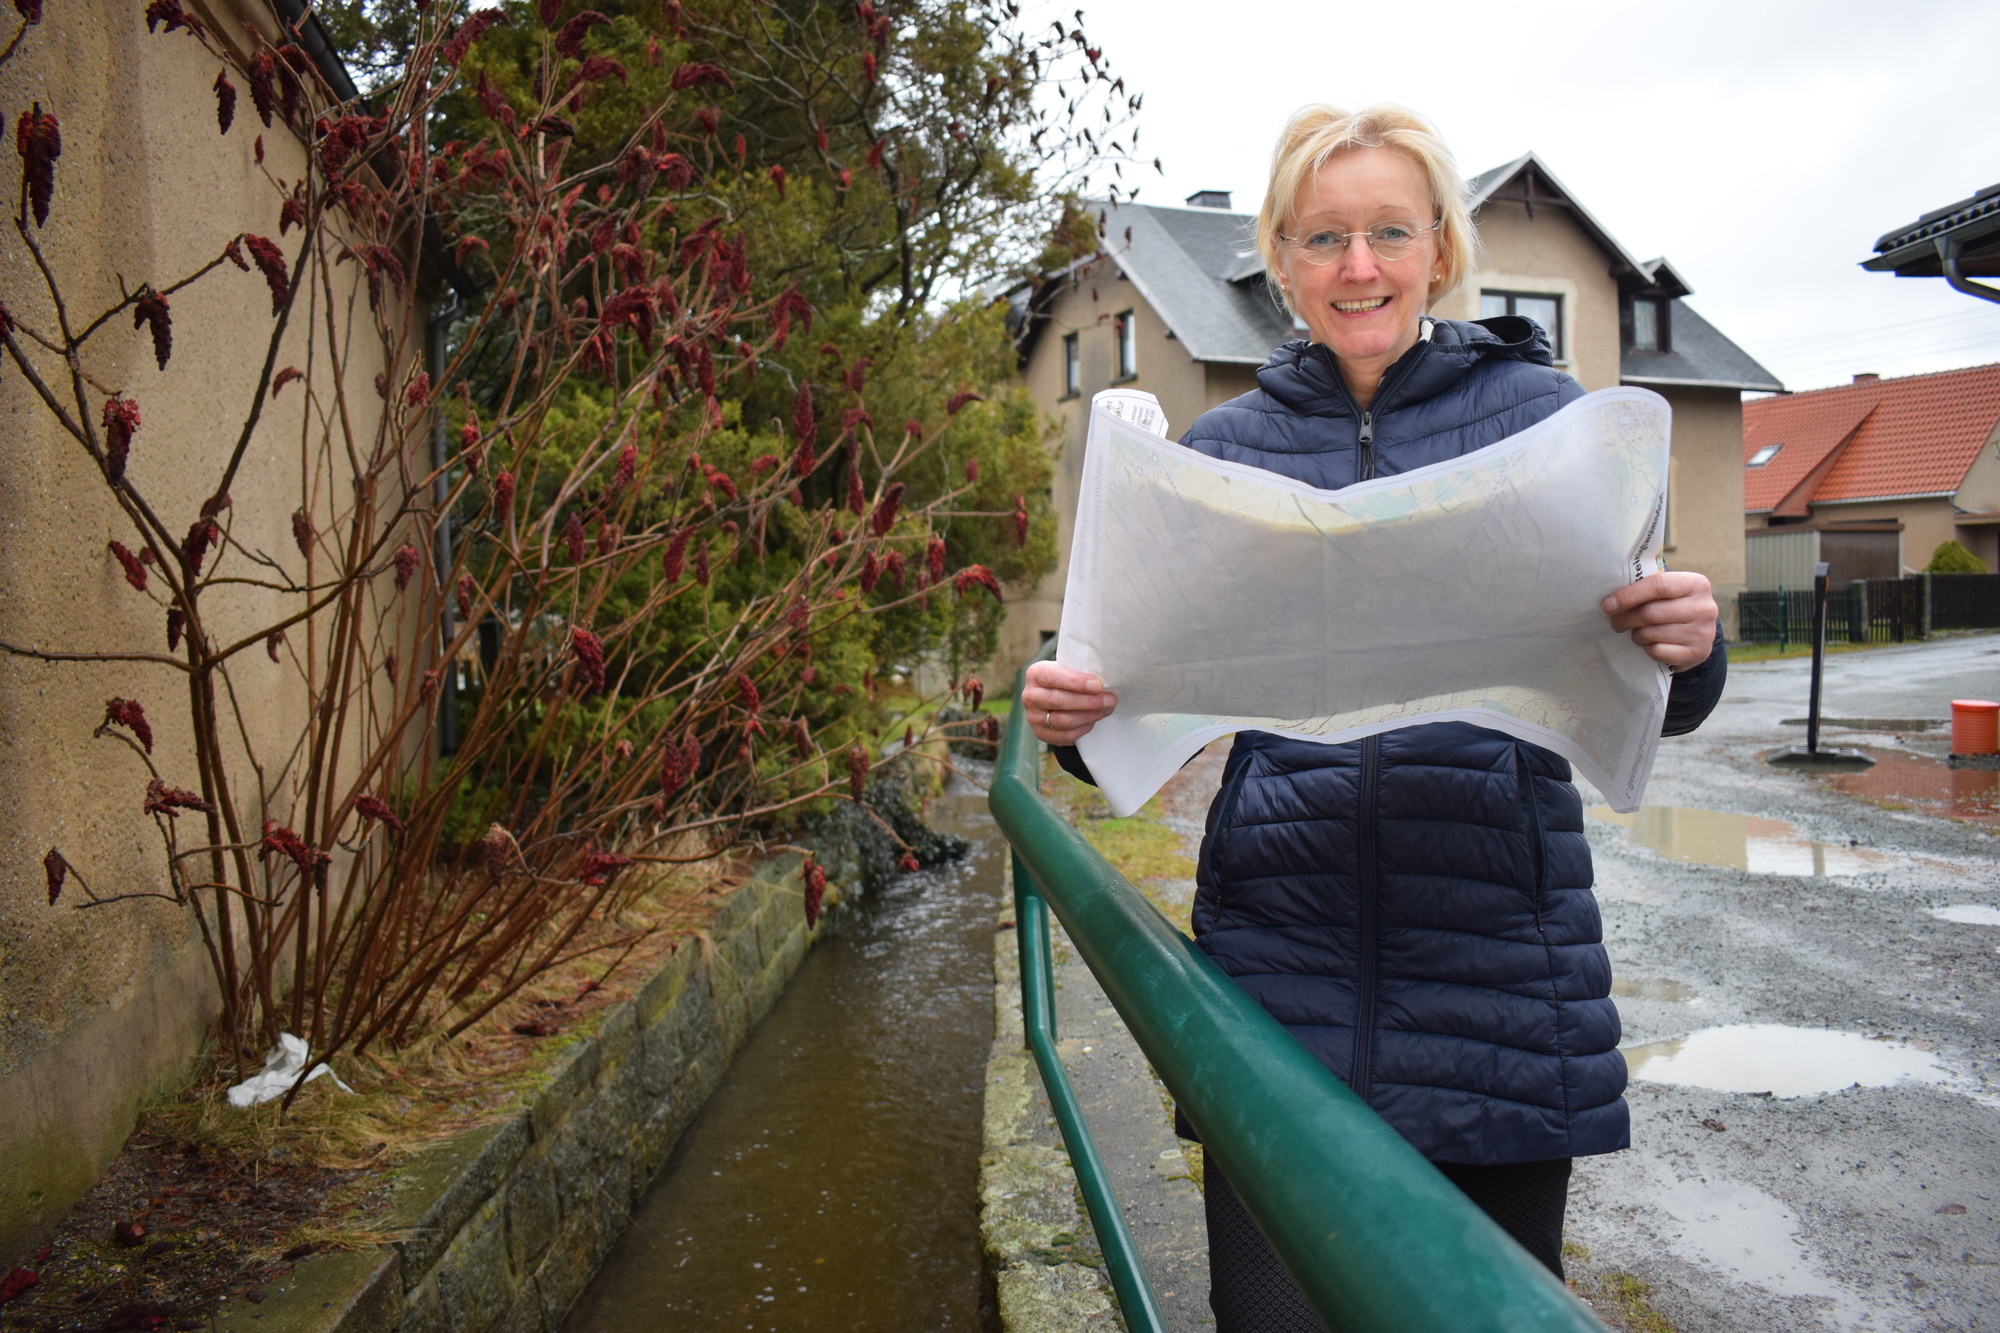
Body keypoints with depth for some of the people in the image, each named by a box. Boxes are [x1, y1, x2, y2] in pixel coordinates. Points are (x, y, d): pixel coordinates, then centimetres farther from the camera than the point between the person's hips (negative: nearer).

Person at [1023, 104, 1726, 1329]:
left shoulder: (1540, 412, 4)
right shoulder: (1223, 449, 6)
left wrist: (1686, 649, -16)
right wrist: (1080, 719, -11)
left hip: (1498, 958, 0)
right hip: (1284, 960, 1)